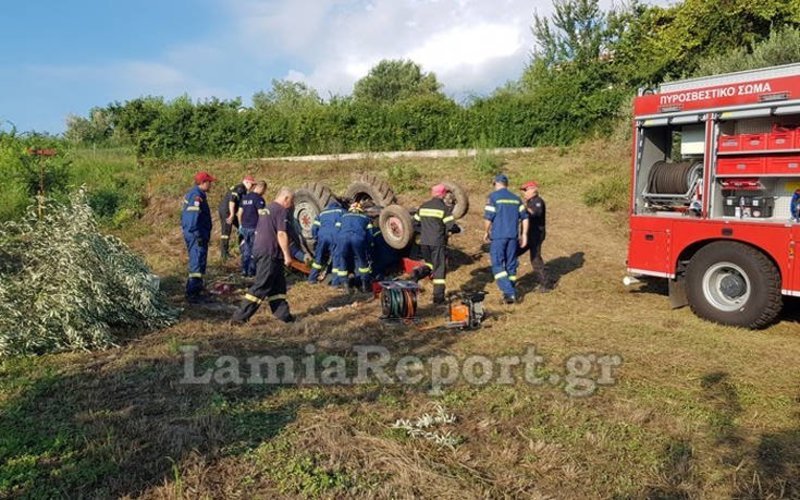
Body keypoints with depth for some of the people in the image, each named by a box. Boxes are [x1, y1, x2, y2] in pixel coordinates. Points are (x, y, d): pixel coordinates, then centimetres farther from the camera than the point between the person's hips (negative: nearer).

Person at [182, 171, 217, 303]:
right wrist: (199, 236, -22)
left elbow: (185, 215, 21)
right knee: (197, 263, -8)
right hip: (196, 236, -11)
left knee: (196, 263, 18)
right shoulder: (197, 196, -18)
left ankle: (195, 291, 28)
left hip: (191, 234, 11)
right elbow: (193, 218, -24)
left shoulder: (192, 194, 15)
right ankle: (192, 293, -5)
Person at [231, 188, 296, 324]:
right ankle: (240, 316, -4)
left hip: (259, 250, 10)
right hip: (270, 253, -10)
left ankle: (283, 314, 17)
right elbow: (281, 234, -19)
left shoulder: (266, 209, 19)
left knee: (278, 285, 13)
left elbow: (257, 231, 24)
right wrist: (287, 255, -16)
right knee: (262, 286, -6)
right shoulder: (281, 210, -10)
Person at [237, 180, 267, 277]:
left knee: (246, 249, 14)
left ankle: (244, 271, 17)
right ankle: (251, 271, 6)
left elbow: (239, 213, 14)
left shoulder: (245, 197, 12)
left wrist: (241, 225, 21)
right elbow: (261, 213, -19)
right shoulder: (258, 198, -12)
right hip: (254, 228, -7)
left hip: (245, 227, 7)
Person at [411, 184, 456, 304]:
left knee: (430, 264, 22)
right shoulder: (444, 208, -7)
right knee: (439, 268, 4)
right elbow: (451, 227, -13)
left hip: (424, 242, 5)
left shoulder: (423, 206, 10)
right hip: (438, 242, -5)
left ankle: (417, 273, -8)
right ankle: (438, 297, 4)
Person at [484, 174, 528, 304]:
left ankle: (509, 293, -14)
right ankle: (510, 292, 18)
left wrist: (486, 232, 4)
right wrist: (524, 234, 11)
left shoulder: (493, 197, -4)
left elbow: (488, 218, -9)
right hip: (513, 236, 5)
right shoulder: (516, 198, 12)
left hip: (498, 236, -5)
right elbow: (524, 217, 8)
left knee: (497, 265, -2)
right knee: (511, 265, 13)